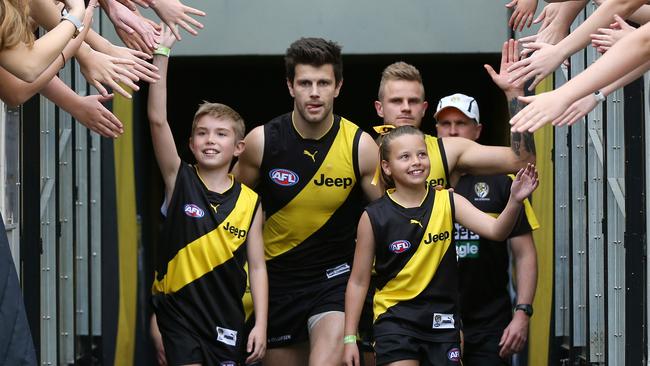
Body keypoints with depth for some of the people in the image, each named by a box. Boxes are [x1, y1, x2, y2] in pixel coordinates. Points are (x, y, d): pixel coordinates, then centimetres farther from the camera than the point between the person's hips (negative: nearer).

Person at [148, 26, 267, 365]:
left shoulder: (250, 200, 0)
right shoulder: (179, 180, -4)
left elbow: (257, 266, 2)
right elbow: (157, 119, -15)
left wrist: (260, 324, -6)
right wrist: (161, 52, -22)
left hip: (227, 317, 2)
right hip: (179, 308, -2)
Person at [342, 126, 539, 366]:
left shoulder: (449, 203, 0)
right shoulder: (374, 217, -5)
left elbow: (496, 230, -12)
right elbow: (358, 281, 1)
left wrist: (515, 201, -32)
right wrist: (350, 338, -1)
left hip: (443, 322, 3)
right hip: (395, 320, -3)